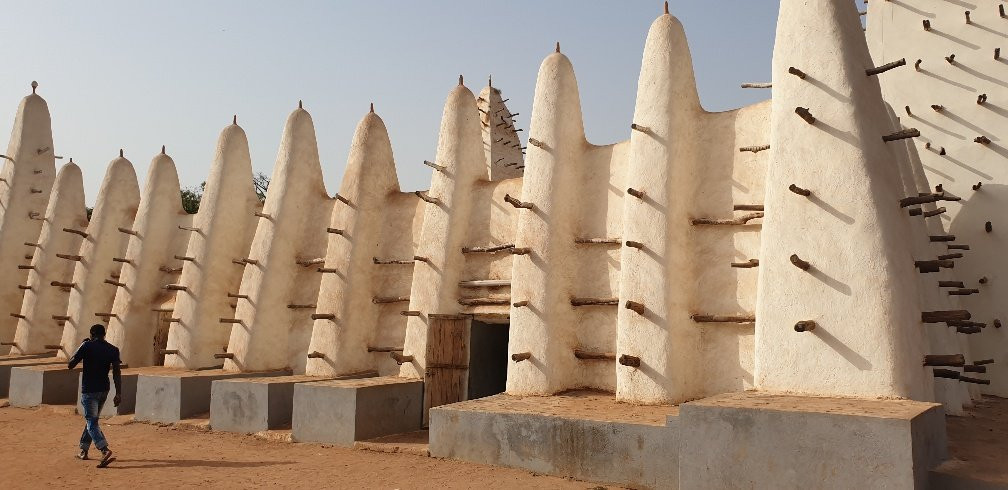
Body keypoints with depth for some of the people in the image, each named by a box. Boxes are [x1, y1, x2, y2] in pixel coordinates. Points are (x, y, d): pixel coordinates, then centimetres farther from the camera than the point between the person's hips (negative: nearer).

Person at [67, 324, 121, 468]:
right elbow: (117, 373, -5)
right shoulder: (113, 350, 2)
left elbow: (70, 365, -4)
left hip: (88, 390, -5)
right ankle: (83, 450, 33)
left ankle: (105, 450, -27)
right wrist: (118, 394, -7)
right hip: (104, 390, 5)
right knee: (92, 419, 23)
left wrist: (81, 348, 9)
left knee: (92, 423, -8)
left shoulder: (87, 346, -8)